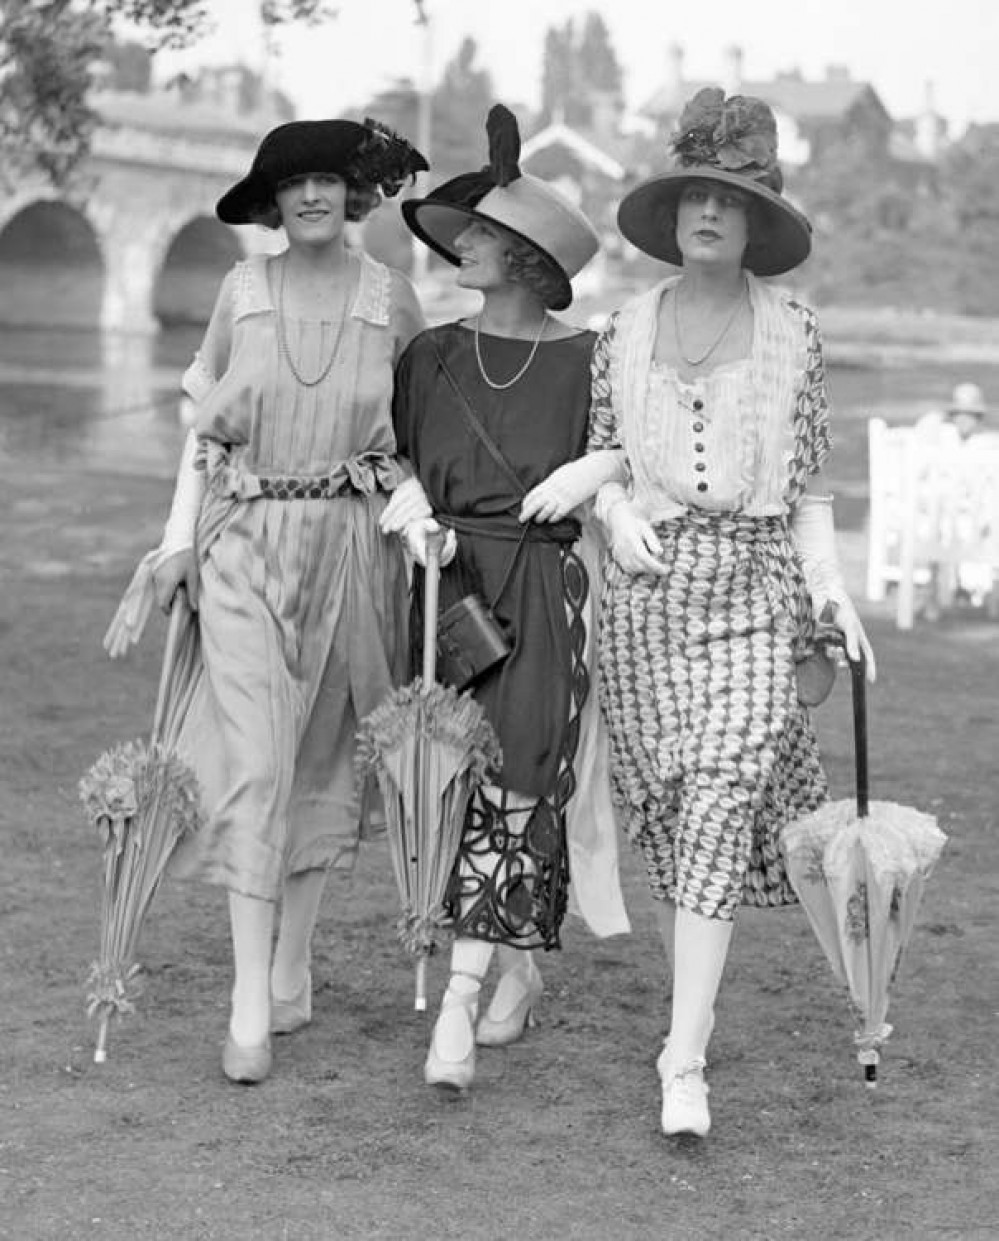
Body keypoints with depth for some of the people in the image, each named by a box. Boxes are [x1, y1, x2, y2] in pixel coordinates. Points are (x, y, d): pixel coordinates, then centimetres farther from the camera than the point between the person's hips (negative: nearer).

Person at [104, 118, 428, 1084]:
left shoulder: (390, 299, 1)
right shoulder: (242, 290, 2)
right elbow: (204, 425, 8)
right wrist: (178, 542, 1)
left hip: (350, 543, 1)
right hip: (245, 542, -1)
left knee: (322, 761, 9)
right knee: (254, 762, -9)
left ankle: (292, 964, 25)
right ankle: (250, 1005, -9)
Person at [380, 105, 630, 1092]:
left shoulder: (585, 361, -2)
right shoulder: (431, 358, 8)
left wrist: (595, 471, -13)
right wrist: (411, 511, -6)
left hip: (542, 593, -4)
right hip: (448, 586, 4)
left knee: (510, 785, -12)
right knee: (457, 781, 7)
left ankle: (459, 1007, -14)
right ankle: (522, 969, 27)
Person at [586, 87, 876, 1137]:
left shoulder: (792, 332, 6)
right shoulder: (624, 331, 8)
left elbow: (808, 485, 7)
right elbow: (597, 454, 15)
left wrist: (829, 582, -6)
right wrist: (617, 515, -6)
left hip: (752, 587, -2)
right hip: (646, 588, 2)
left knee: (720, 801, -13)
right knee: (663, 810, 5)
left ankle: (685, 1064, -15)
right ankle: (691, 1003, 28)